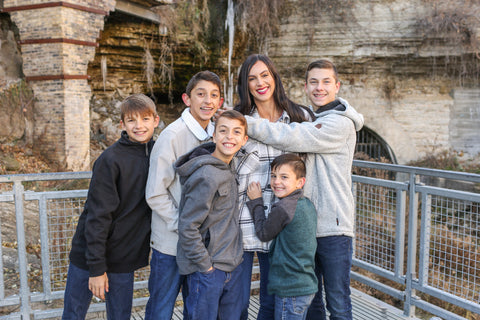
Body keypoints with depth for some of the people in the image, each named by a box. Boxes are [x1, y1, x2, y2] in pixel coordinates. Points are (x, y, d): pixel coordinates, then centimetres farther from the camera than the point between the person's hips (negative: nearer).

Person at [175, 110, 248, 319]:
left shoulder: (228, 170, 6)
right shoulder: (207, 176, -21)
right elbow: (187, 227, -21)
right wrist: (205, 266, -16)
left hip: (232, 265, 8)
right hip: (207, 270, -8)